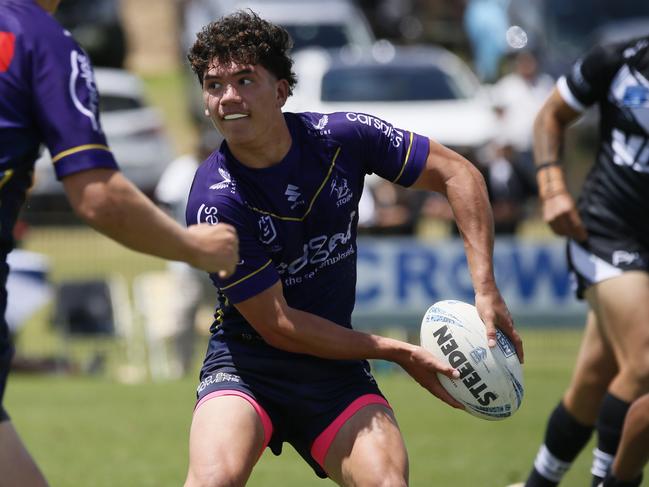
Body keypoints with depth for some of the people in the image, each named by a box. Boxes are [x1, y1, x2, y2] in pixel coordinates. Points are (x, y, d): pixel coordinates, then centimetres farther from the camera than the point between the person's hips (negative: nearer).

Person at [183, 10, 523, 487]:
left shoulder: (342, 136, -10)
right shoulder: (214, 202, -20)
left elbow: (457, 174, 2)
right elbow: (277, 326, -16)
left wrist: (486, 291, -8)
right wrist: (399, 352, -13)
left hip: (335, 374, 3)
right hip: (247, 364, -3)